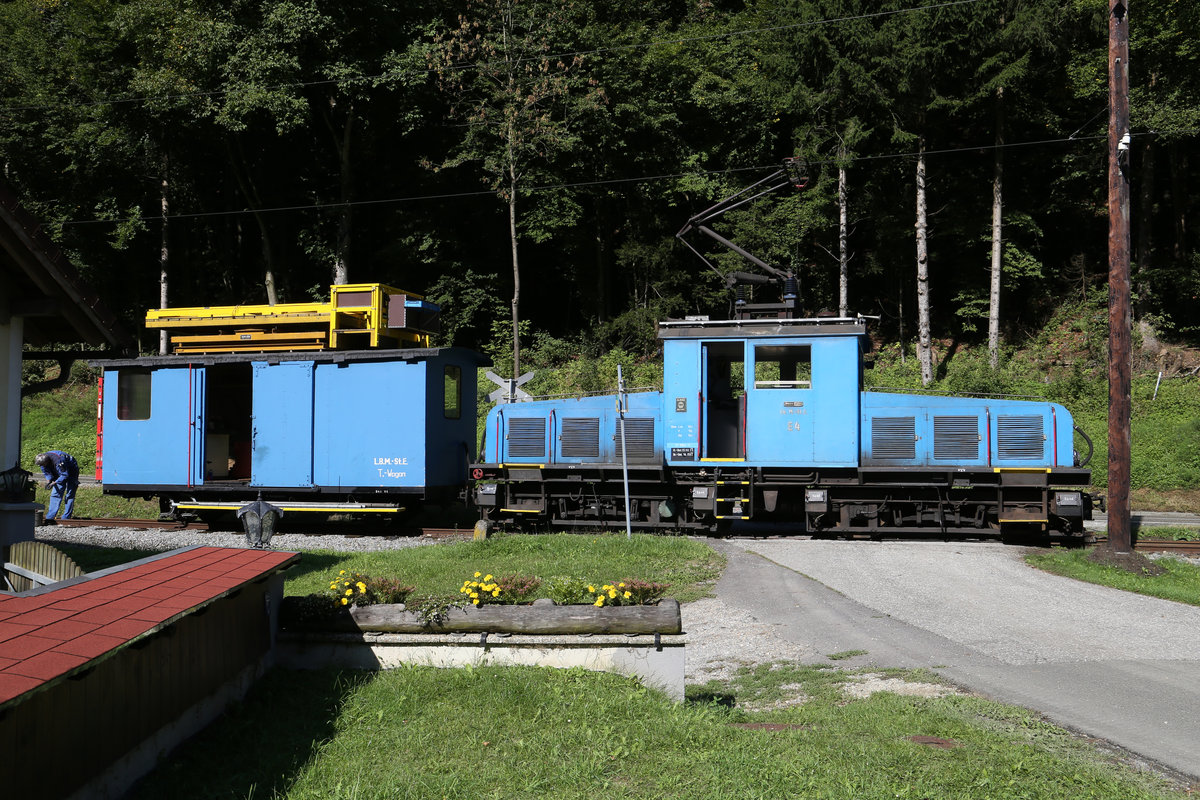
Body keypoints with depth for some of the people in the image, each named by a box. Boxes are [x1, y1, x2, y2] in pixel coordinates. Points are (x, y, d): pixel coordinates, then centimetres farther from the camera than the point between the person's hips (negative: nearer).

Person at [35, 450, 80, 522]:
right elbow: (47, 473, 1)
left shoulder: (58, 461, -38)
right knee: (55, 494, -1)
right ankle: (50, 517, -1)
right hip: (59, 473, 7)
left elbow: (65, 475, -30)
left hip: (71, 471, -7)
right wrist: (48, 481, -17)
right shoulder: (43, 461, -15)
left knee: (69, 495, -10)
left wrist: (53, 483, -32)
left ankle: (66, 518, -7)